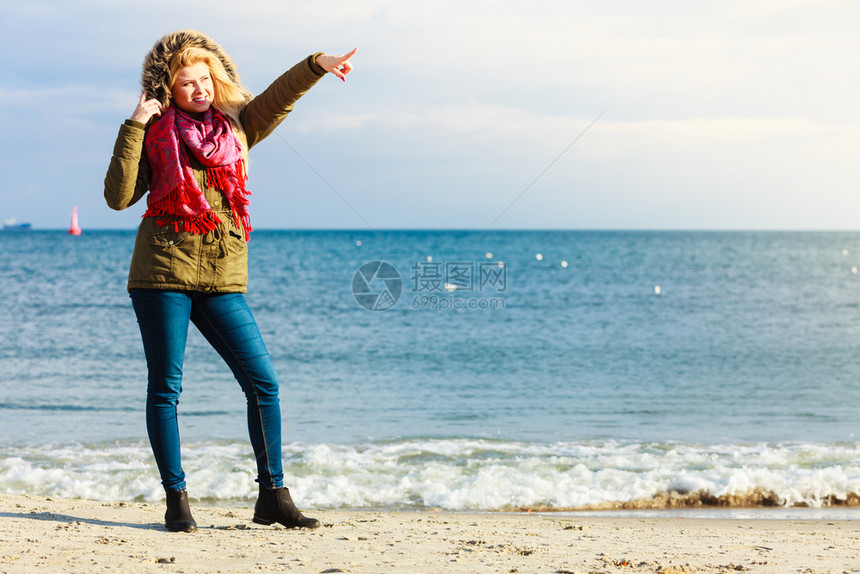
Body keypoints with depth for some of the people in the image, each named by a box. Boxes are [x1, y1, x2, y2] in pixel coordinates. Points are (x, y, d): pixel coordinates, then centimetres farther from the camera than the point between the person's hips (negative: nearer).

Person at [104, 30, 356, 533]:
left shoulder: (236, 127, 14)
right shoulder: (155, 134, 5)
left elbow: (279, 99, 1)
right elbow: (119, 196, -6)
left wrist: (316, 65, -15)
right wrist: (133, 128, -9)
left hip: (223, 279, 3)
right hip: (163, 273, -3)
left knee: (264, 381, -2)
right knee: (166, 387, 1)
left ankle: (273, 496, 7)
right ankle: (177, 500, 11)